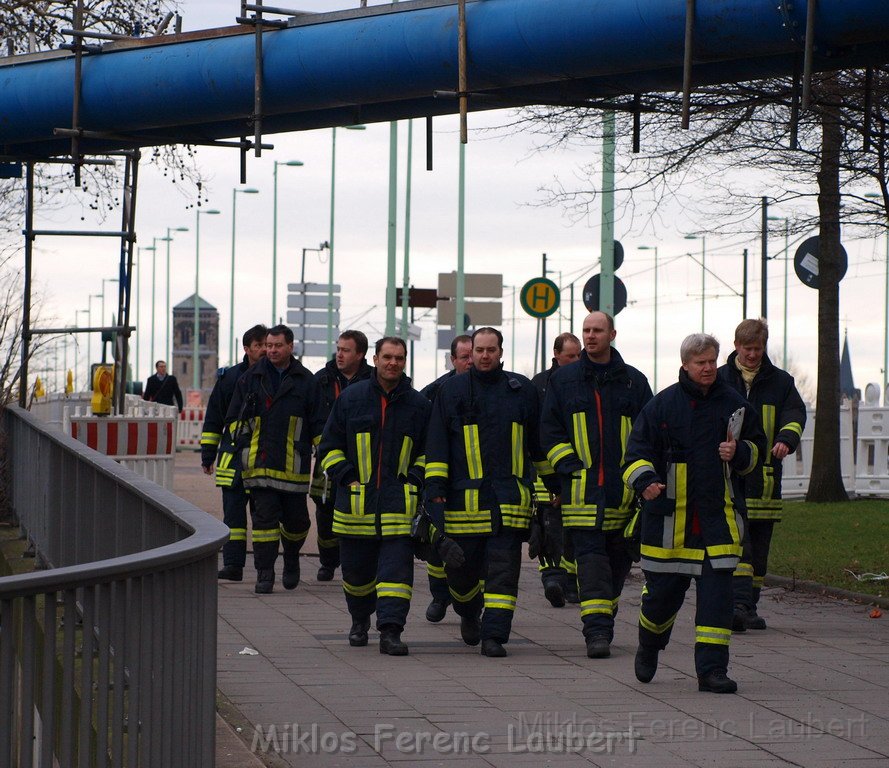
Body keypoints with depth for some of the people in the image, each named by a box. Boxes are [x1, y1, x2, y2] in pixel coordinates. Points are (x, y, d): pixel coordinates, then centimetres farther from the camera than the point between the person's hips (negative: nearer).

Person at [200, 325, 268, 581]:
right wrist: (208, 454, 7)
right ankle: (233, 563, 1)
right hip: (235, 456, 0)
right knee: (233, 511, -1)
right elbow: (213, 419, 10)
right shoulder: (229, 378, 4)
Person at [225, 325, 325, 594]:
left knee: (296, 520, 7)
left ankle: (291, 559, 35)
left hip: (294, 466, 0)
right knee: (264, 517, -6)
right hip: (260, 465, 0)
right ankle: (264, 574, -3)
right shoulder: (250, 379, 8)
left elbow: (318, 425, 9)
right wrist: (244, 444, 4)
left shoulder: (305, 381, 7)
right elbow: (233, 418, 15)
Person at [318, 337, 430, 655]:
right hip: (356, 504, 1)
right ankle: (360, 620, 35)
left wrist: (414, 481, 0)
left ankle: (391, 631, -14)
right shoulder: (351, 398, 4)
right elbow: (329, 446, 8)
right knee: (356, 569, 11)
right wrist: (348, 479, -3)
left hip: (399, 505, -1)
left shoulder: (418, 404, 6)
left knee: (396, 568, -11)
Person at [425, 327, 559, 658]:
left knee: (503, 568, -8)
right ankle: (469, 614, 36)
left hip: (509, 499, 0)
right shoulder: (451, 391, 8)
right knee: (462, 568, 7)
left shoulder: (521, 390, 11)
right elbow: (436, 443, 5)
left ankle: (494, 635, -8)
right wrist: (435, 487, -4)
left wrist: (555, 484, 20)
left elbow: (539, 443, 19)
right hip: (464, 498, 0)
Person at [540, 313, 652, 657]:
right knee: (590, 559, -11)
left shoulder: (633, 381, 8)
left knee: (618, 558, 9)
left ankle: (603, 618, 26)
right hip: (582, 488, -2)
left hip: (623, 488, 2)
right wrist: (570, 467, -5)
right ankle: (597, 630, -16)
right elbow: (550, 431, 7)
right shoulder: (564, 380, 7)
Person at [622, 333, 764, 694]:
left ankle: (712, 669, -3)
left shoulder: (733, 404, 6)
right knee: (663, 589, 6)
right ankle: (648, 646, 37)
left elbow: (756, 446, 19)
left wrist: (739, 452, -4)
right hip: (670, 517, -1)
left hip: (718, 515, 1)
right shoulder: (662, 404, -1)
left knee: (717, 590, -7)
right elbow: (637, 450, -1)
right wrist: (645, 480, -21)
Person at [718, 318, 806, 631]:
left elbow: (795, 414, -4)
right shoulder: (719, 380, 7)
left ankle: (749, 608, 18)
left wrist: (786, 439, -24)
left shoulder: (780, 382, 10)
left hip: (765, 477, 3)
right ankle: (738, 603, -23)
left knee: (759, 548, 9)